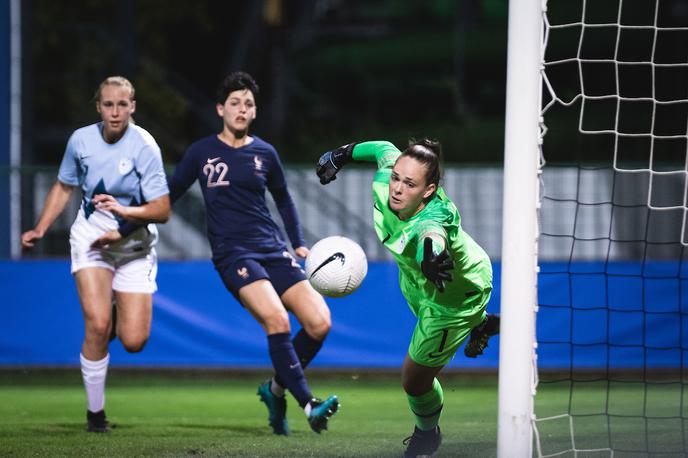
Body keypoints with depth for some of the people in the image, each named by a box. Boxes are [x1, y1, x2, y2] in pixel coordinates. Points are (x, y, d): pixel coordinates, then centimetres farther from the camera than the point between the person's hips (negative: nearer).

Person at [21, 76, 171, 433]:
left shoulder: (143, 146, -15)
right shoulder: (81, 140, -3)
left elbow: (162, 210, -16)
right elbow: (63, 186, 16)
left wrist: (123, 211, -31)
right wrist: (40, 229, 8)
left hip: (134, 246, -1)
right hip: (90, 239, 1)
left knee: (134, 342, -8)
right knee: (97, 325, -19)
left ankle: (120, 315, 30)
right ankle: (95, 412, -4)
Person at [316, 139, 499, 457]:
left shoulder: (432, 219, -46)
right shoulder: (384, 186, -30)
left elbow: (432, 235, -71)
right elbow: (387, 151, -7)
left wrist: (432, 253, -93)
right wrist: (344, 154, 7)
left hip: (457, 296, -7)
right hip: (417, 277, 7)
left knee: (415, 379, 6)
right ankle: (480, 324, 72)